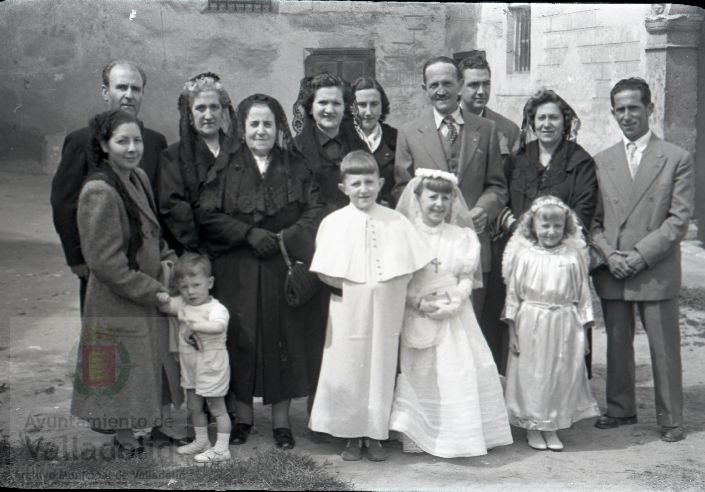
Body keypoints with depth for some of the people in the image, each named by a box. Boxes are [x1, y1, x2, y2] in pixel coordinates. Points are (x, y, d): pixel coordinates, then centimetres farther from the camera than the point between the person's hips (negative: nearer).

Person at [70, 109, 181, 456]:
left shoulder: (138, 177, 4)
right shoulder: (99, 192, -22)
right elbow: (104, 260, -23)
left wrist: (168, 259, 1)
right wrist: (153, 292, -18)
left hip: (146, 294, 8)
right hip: (116, 301, -8)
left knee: (150, 362, 19)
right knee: (125, 368, 5)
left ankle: (155, 425, 35)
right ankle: (125, 438, 22)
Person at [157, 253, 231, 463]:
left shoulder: (216, 308, -21)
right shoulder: (182, 304, 3)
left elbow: (218, 326, -38)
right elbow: (166, 308, 3)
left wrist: (194, 325, -49)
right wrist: (163, 299, -19)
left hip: (212, 365, -8)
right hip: (189, 365, 8)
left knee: (217, 407, 2)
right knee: (193, 406, 19)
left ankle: (221, 448, 8)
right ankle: (201, 441, 35)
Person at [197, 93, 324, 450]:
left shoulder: (295, 167, 8)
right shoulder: (226, 167, 5)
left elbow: (315, 210, 1)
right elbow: (207, 215, -3)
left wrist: (286, 237, -14)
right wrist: (249, 233, -13)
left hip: (284, 267, 1)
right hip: (237, 271, 0)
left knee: (284, 338, 1)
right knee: (240, 339, 1)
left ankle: (281, 419, 12)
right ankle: (242, 416, 15)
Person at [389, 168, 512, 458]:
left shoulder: (461, 237, 5)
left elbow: (467, 278, 3)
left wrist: (451, 303, -13)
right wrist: (419, 303, -15)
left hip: (454, 316, 2)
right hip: (416, 318, -1)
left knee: (459, 373, -1)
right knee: (419, 376, 1)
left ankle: (459, 435, 9)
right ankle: (418, 437, 11)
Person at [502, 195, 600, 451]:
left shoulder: (574, 255, 1)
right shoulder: (524, 254, -3)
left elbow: (582, 293, 7)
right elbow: (513, 293, 1)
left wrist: (583, 329, 5)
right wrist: (512, 331, -1)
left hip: (565, 324, 2)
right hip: (531, 324, -1)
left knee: (561, 376, 7)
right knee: (531, 374, 5)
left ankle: (551, 428, 22)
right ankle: (532, 427, 21)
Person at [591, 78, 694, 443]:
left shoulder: (676, 159, 1)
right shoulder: (601, 161, 10)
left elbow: (679, 219, -5)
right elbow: (593, 219, 9)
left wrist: (640, 255, -13)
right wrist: (609, 254, -7)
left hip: (656, 272, -3)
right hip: (611, 272, 3)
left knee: (664, 348, 3)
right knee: (617, 344, 11)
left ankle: (671, 419, 15)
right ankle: (620, 409, 25)